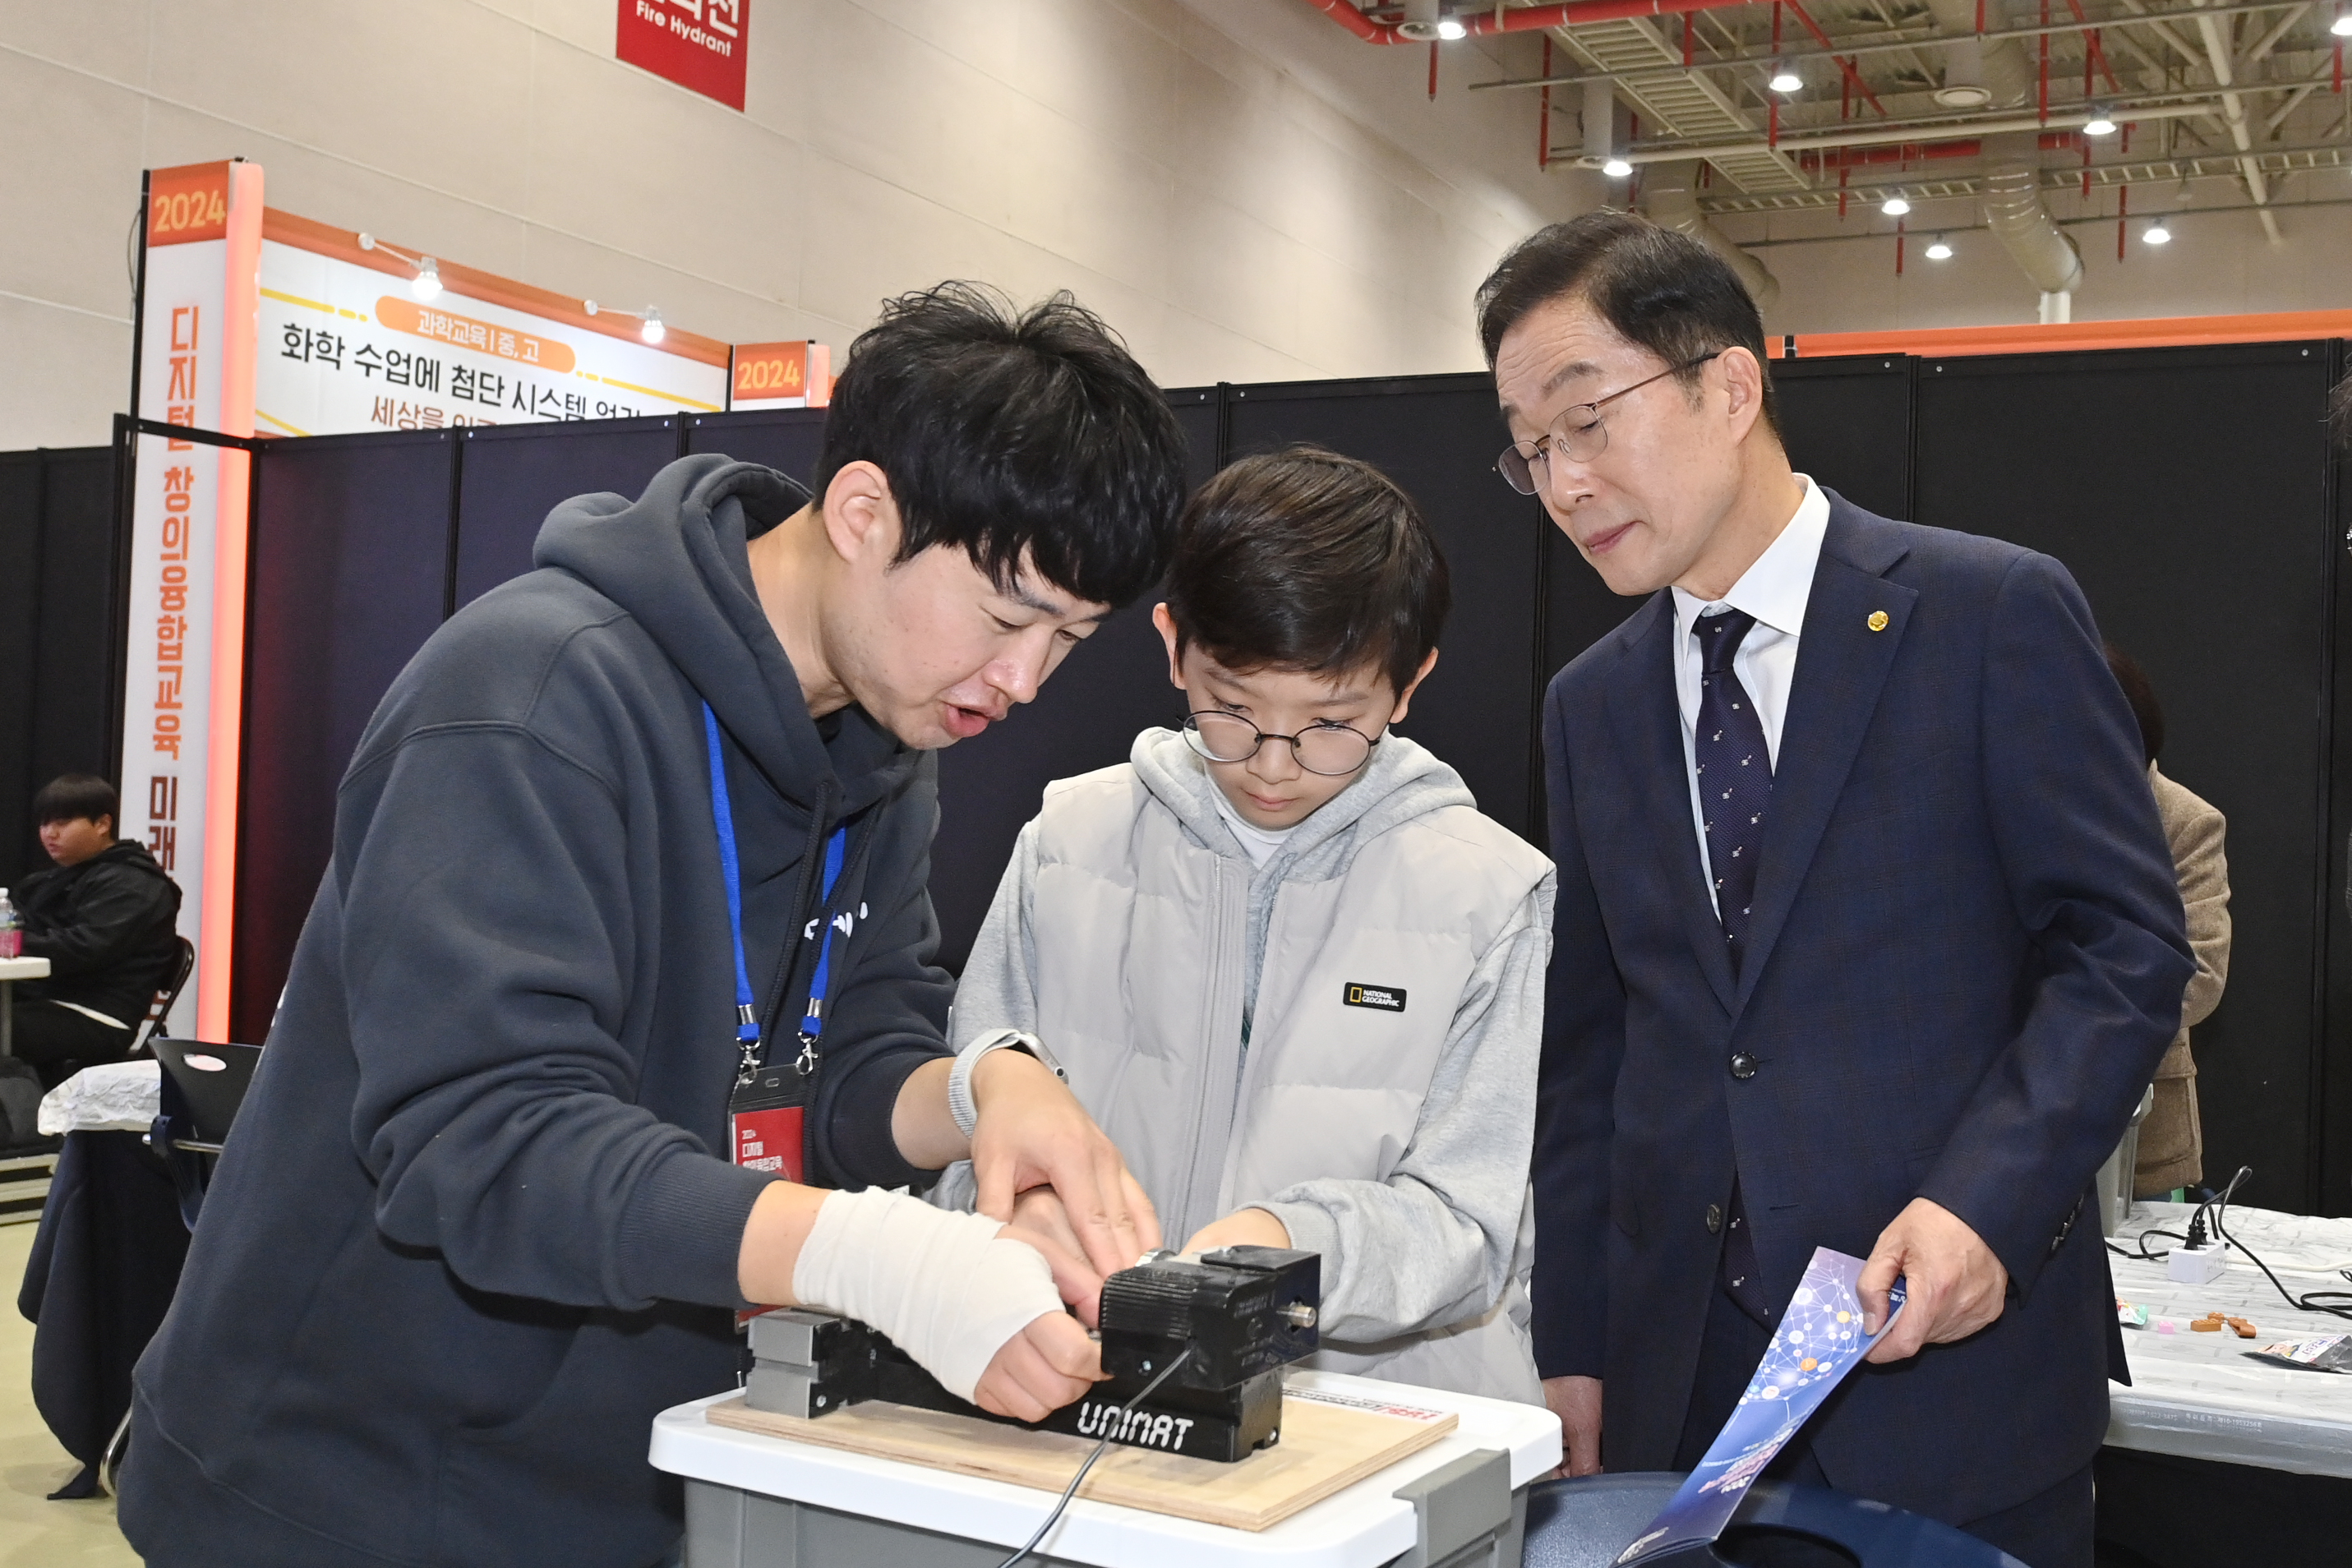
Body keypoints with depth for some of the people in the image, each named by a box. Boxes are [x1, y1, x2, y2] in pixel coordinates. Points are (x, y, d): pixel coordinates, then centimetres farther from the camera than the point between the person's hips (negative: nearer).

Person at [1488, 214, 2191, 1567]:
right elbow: (1590, 1043, 10)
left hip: (1954, 1369, -4)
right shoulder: (1592, 705, 9)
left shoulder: (1994, 614, -5)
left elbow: (2128, 945, -7)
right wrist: (1572, 1350, 6)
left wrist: (1988, 1204, -20)